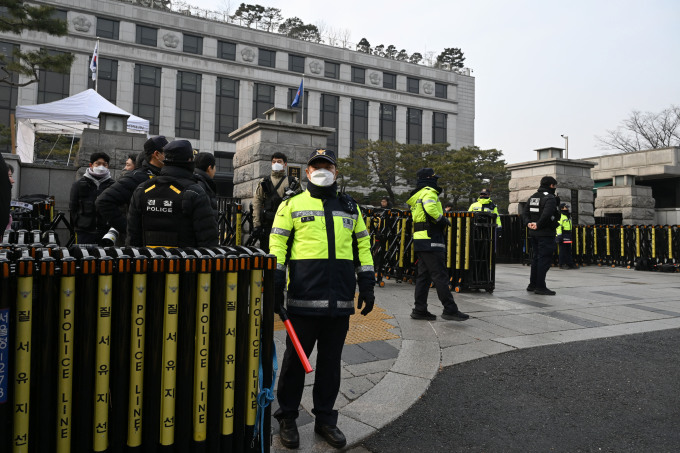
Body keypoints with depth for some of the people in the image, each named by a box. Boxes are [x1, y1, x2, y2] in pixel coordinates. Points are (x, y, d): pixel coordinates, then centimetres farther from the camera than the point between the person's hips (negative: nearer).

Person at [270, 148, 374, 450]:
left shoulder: (351, 208, 15)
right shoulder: (292, 205, 5)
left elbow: (362, 247, 16)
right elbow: (277, 245, 0)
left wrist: (367, 286, 10)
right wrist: (275, 286, -8)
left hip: (340, 300, 3)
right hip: (304, 299, -3)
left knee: (331, 359, 12)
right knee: (296, 357, 7)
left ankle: (325, 419, 27)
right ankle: (287, 418, 25)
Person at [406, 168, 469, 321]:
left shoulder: (417, 195, 23)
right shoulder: (429, 193, -8)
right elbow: (430, 208, -29)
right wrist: (442, 219, -15)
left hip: (420, 240, 10)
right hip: (431, 240, -10)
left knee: (424, 275, 11)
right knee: (440, 275, -8)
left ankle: (420, 310, 15)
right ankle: (450, 310, -6)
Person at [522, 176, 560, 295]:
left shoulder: (532, 197, 14)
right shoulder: (550, 198, -12)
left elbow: (524, 213, 9)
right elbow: (546, 214, -26)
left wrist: (529, 223, -3)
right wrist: (538, 225, -16)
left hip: (533, 233, 8)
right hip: (546, 234, -8)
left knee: (536, 257, 16)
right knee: (545, 259, -4)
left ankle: (532, 284, 22)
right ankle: (540, 286, -3)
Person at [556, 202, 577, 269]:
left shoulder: (568, 216, 20)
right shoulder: (560, 216, -10)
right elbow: (558, 226, -17)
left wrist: (570, 235, 24)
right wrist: (559, 235, -22)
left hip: (568, 236, 9)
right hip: (563, 235, -9)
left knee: (569, 250, 10)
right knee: (563, 250, -5)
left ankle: (570, 264, 13)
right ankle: (562, 264, 1)